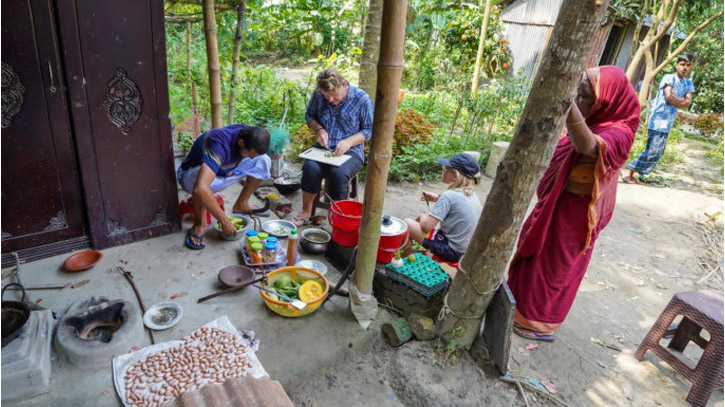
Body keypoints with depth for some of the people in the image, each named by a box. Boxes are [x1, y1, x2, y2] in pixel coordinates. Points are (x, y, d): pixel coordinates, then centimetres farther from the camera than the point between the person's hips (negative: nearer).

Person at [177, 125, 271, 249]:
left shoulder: (249, 134, -20)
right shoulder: (219, 145, -40)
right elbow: (200, 189, -52)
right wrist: (224, 221, -46)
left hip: (224, 171, 6)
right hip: (191, 174, -6)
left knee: (263, 161, -11)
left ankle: (241, 204, 3)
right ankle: (199, 224, -19)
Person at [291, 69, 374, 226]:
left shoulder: (362, 98, -7)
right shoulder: (318, 95, 2)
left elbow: (369, 130, -2)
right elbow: (309, 116, 18)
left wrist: (349, 141, -18)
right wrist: (319, 129, -3)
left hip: (351, 152, -3)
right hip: (323, 147, 3)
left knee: (338, 173, -34)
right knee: (311, 167, -29)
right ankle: (305, 212, -10)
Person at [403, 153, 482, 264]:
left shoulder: (449, 195, -21)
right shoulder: (471, 194, 3)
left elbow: (426, 226, -21)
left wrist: (423, 217, 1)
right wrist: (437, 199, 11)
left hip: (452, 252, -9)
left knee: (408, 223, -3)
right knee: (423, 218, 20)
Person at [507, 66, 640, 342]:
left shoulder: (619, 133, -24)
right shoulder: (593, 121, 1)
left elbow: (587, 146, -48)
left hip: (574, 212, -8)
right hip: (556, 203, 8)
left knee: (553, 265, 7)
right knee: (533, 253, 22)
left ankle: (540, 323, 28)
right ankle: (524, 304, 44)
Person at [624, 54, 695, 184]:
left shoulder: (689, 84, 15)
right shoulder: (669, 78, -4)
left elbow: (688, 103, 5)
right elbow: (669, 97, -15)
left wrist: (675, 99, -11)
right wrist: (682, 100, -2)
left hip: (668, 123, 7)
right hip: (658, 120, -7)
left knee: (658, 152, 6)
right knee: (651, 150, -12)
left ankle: (635, 175, 11)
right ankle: (630, 175, -5)